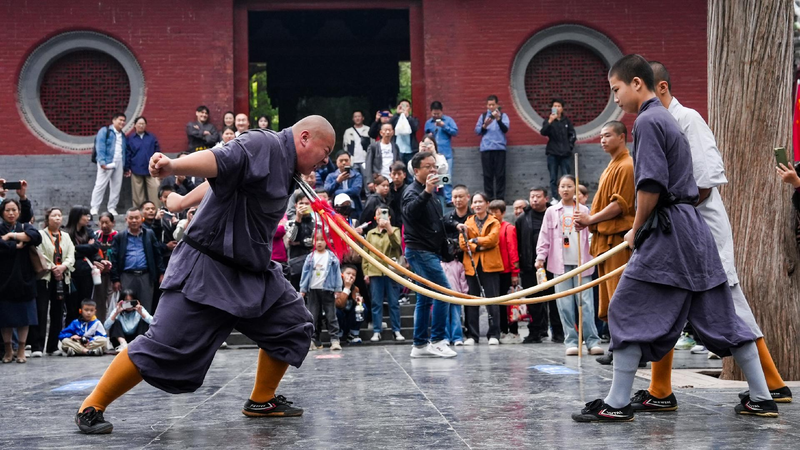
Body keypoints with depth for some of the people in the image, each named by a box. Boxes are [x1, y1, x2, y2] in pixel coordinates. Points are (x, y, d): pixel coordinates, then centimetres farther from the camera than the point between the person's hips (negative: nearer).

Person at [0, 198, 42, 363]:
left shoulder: (25, 227, 11)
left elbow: (36, 236, -13)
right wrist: (17, 245, -13)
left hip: (23, 277, 1)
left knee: (23, 315, 0)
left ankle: (21, 350, 6)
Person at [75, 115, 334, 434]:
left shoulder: (283, 168, 11)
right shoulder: (263, 145, -17)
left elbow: (223, 183, 21)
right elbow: (219, 163, -36)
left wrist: (183, 202, 30)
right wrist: (173, 167, -53)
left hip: (252, 271, 10)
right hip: (208, 270, -10)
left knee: (294, 324, 10)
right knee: (164, 346, -11)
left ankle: (262, 401, 26)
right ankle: (92, 408, 3)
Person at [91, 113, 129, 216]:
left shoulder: (123, 136, 22)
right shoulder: (105, 131, 0)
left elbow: (125, 152, 22)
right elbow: (100, 147, -10)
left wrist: (126, 168, 16)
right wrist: (102, 161, -21)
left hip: (119, 164, 7)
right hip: (107, 163, -7)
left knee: (116, 187, 4)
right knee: (100, 185, -8)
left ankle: (112, 208, 9)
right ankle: (94, 208, -7)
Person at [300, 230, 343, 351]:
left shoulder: (332, 257, 0)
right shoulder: (310, 257, 6)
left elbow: (337, 273, 1)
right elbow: (305, 273, 8)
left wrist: (338, 289, -4)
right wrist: (303, 289, 5)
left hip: (328, 290, -3)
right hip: (313, 290, 3)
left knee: (331, 316, -3)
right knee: (314, 317, 6)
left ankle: (335, 340, -4)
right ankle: (315, 340, 12)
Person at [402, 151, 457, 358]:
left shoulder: (431, 195, 18)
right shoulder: (413, 192, -11)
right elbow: (410, 211, -33)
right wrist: (426, 192, -47)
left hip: (430, 252, 10)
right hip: (420, 251, -10)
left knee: (425, 298, 10)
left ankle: (420, 345, 14)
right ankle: (437, 340, -12)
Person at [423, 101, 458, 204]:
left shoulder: (448, 120, 3)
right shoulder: (428, 123, 11)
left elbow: (455, 132, -4)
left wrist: (444, 126, -12)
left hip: (446, 153, -3)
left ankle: (449, 199, -5)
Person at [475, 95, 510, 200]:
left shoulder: (503, 115, 7)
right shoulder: (483, 116, 14)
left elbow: (505, 129, -7)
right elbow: (477, 131, 8)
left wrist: (498, 119, -22)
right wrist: (484, 125, -11)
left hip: (499, 148, -2)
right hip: (486, 149, 2)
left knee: (500, 174, -3)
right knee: (487, 174, 0)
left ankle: (500, 198, -2)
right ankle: (489, 198, 2)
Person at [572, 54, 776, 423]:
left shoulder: (647, 121, -10)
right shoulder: (668, 119, 20)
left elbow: (651, 186, -20)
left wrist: (636, 230, -6)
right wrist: (642, 230, 18)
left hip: (668, 230, -10)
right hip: (694, 229, 10)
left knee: (628, 312, -4)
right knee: (720, 315, 11)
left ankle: (617, 403, -3)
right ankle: (761, 399, 15)